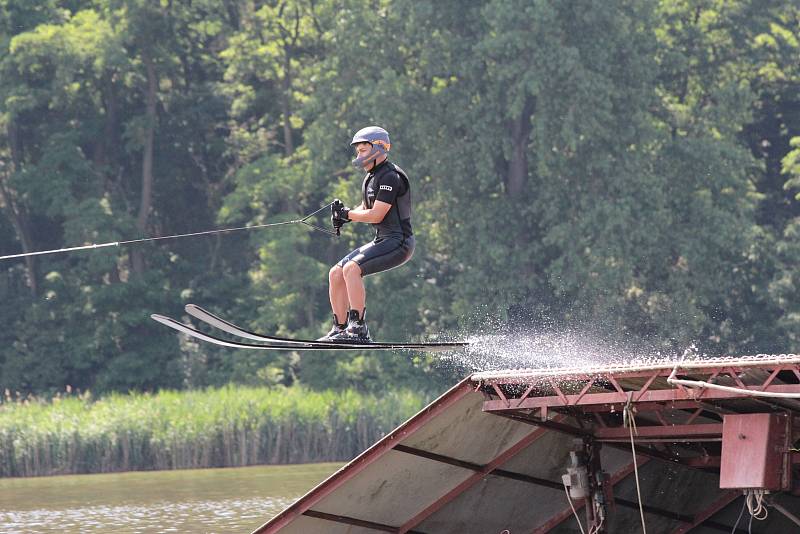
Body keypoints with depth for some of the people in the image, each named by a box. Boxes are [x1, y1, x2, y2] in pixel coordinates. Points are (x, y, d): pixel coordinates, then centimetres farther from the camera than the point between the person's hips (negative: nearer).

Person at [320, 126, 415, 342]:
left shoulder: (390, 177, -15)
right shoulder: (371, 177, 16)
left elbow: (376, 215, -21)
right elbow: (365, 208, 23)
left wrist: (347, 214, -8)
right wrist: (344, 215, 2)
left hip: (398, 242, -10)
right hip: (382, 241, 10)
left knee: (351, 268, -27)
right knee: (336, 274, 4)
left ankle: (358, 328, -26)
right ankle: (340, 329, 7)